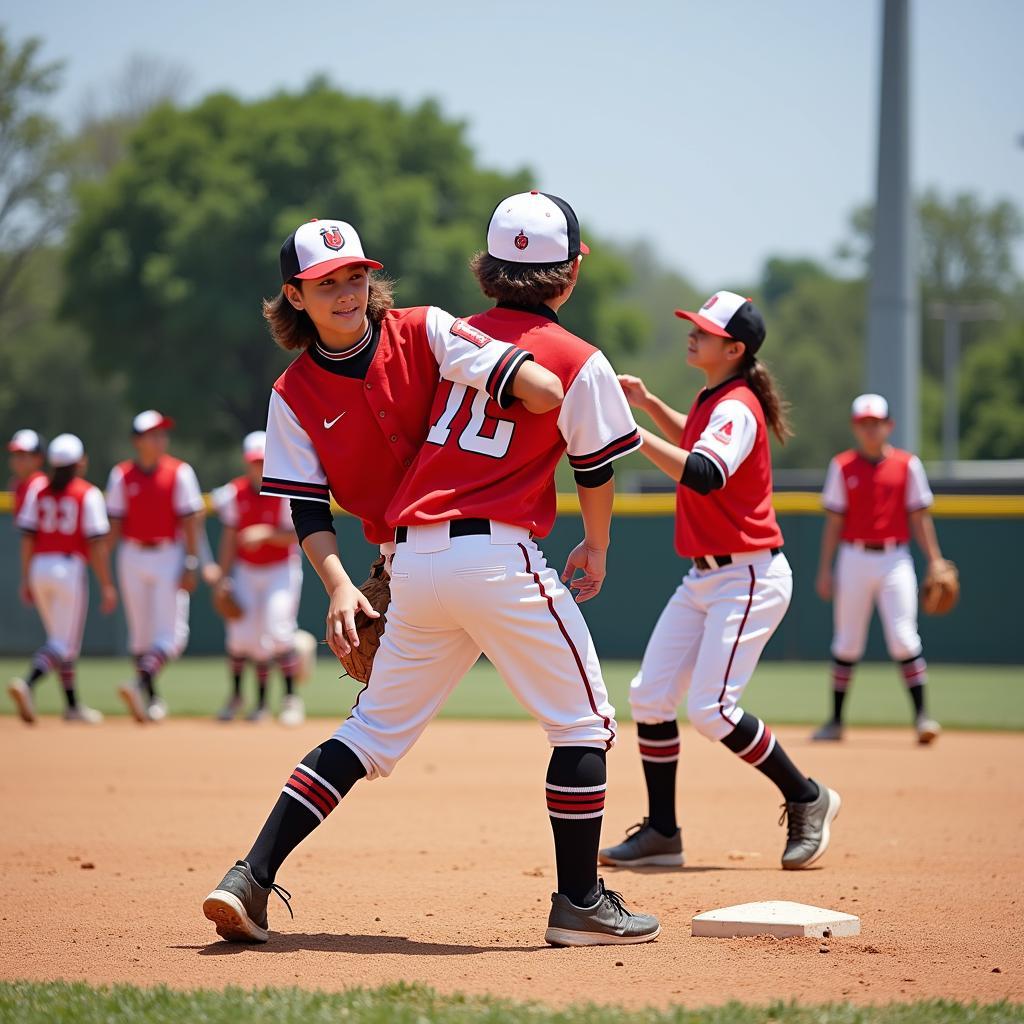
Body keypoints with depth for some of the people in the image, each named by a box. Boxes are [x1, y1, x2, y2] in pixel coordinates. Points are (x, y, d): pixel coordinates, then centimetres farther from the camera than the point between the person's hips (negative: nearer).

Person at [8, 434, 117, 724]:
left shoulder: (38, 491, 7)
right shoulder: (88, 494, -6)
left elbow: (27, 537, 4)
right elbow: (97, 543, -10)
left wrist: (26, 579, 10)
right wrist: (107, 585, -8)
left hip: (39, 568, 5)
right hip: (70, 569, -5)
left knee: (62, 639, 18)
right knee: (63, 643, -5)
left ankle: (72, 704, 19)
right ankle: (27, 684, -29)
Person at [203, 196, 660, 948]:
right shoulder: (581, 363, -2)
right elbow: (596, 471, 6)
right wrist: (596, 551, 25)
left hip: (414, 555, 6)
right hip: (498, 555, -6)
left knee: (373, 729, 12)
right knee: (584, 722, 8)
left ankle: (252, 878, 3)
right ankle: (580, 904, 8)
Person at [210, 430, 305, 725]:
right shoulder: (234, 493, -1)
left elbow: (294, 536, -15)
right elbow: (229, 538, 4)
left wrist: (266, 534, -31)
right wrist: (222, 577, 3)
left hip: (281, 569, -3)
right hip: (245, 571, 3)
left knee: (278, 632, -16)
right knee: (241, 635, -2)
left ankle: (291, 698, -8)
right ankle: (235, 696, 18)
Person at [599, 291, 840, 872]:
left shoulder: (737, 408, -18)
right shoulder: (714, 399, 11)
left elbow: (702, 475, -36)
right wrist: (649, 403, 21)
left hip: (750, 578, -10)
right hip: (706, 578, 10)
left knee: (711, 709, -15)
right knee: (650, 695, 3)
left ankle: (808, 800, 4)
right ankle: (662, 833, 9)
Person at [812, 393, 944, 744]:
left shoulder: (907, 465, 4)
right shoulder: (842, 466, 5)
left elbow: (919, 517, 5)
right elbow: (833, 521, 6)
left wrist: (936, 562, -3)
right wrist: (825, 570, 2)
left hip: (895, 560, -1)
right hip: (854, 559, 1)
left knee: (903, 637, -11)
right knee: (847, 642, 5)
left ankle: (921, 715, -7)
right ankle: (836, 720, 13)